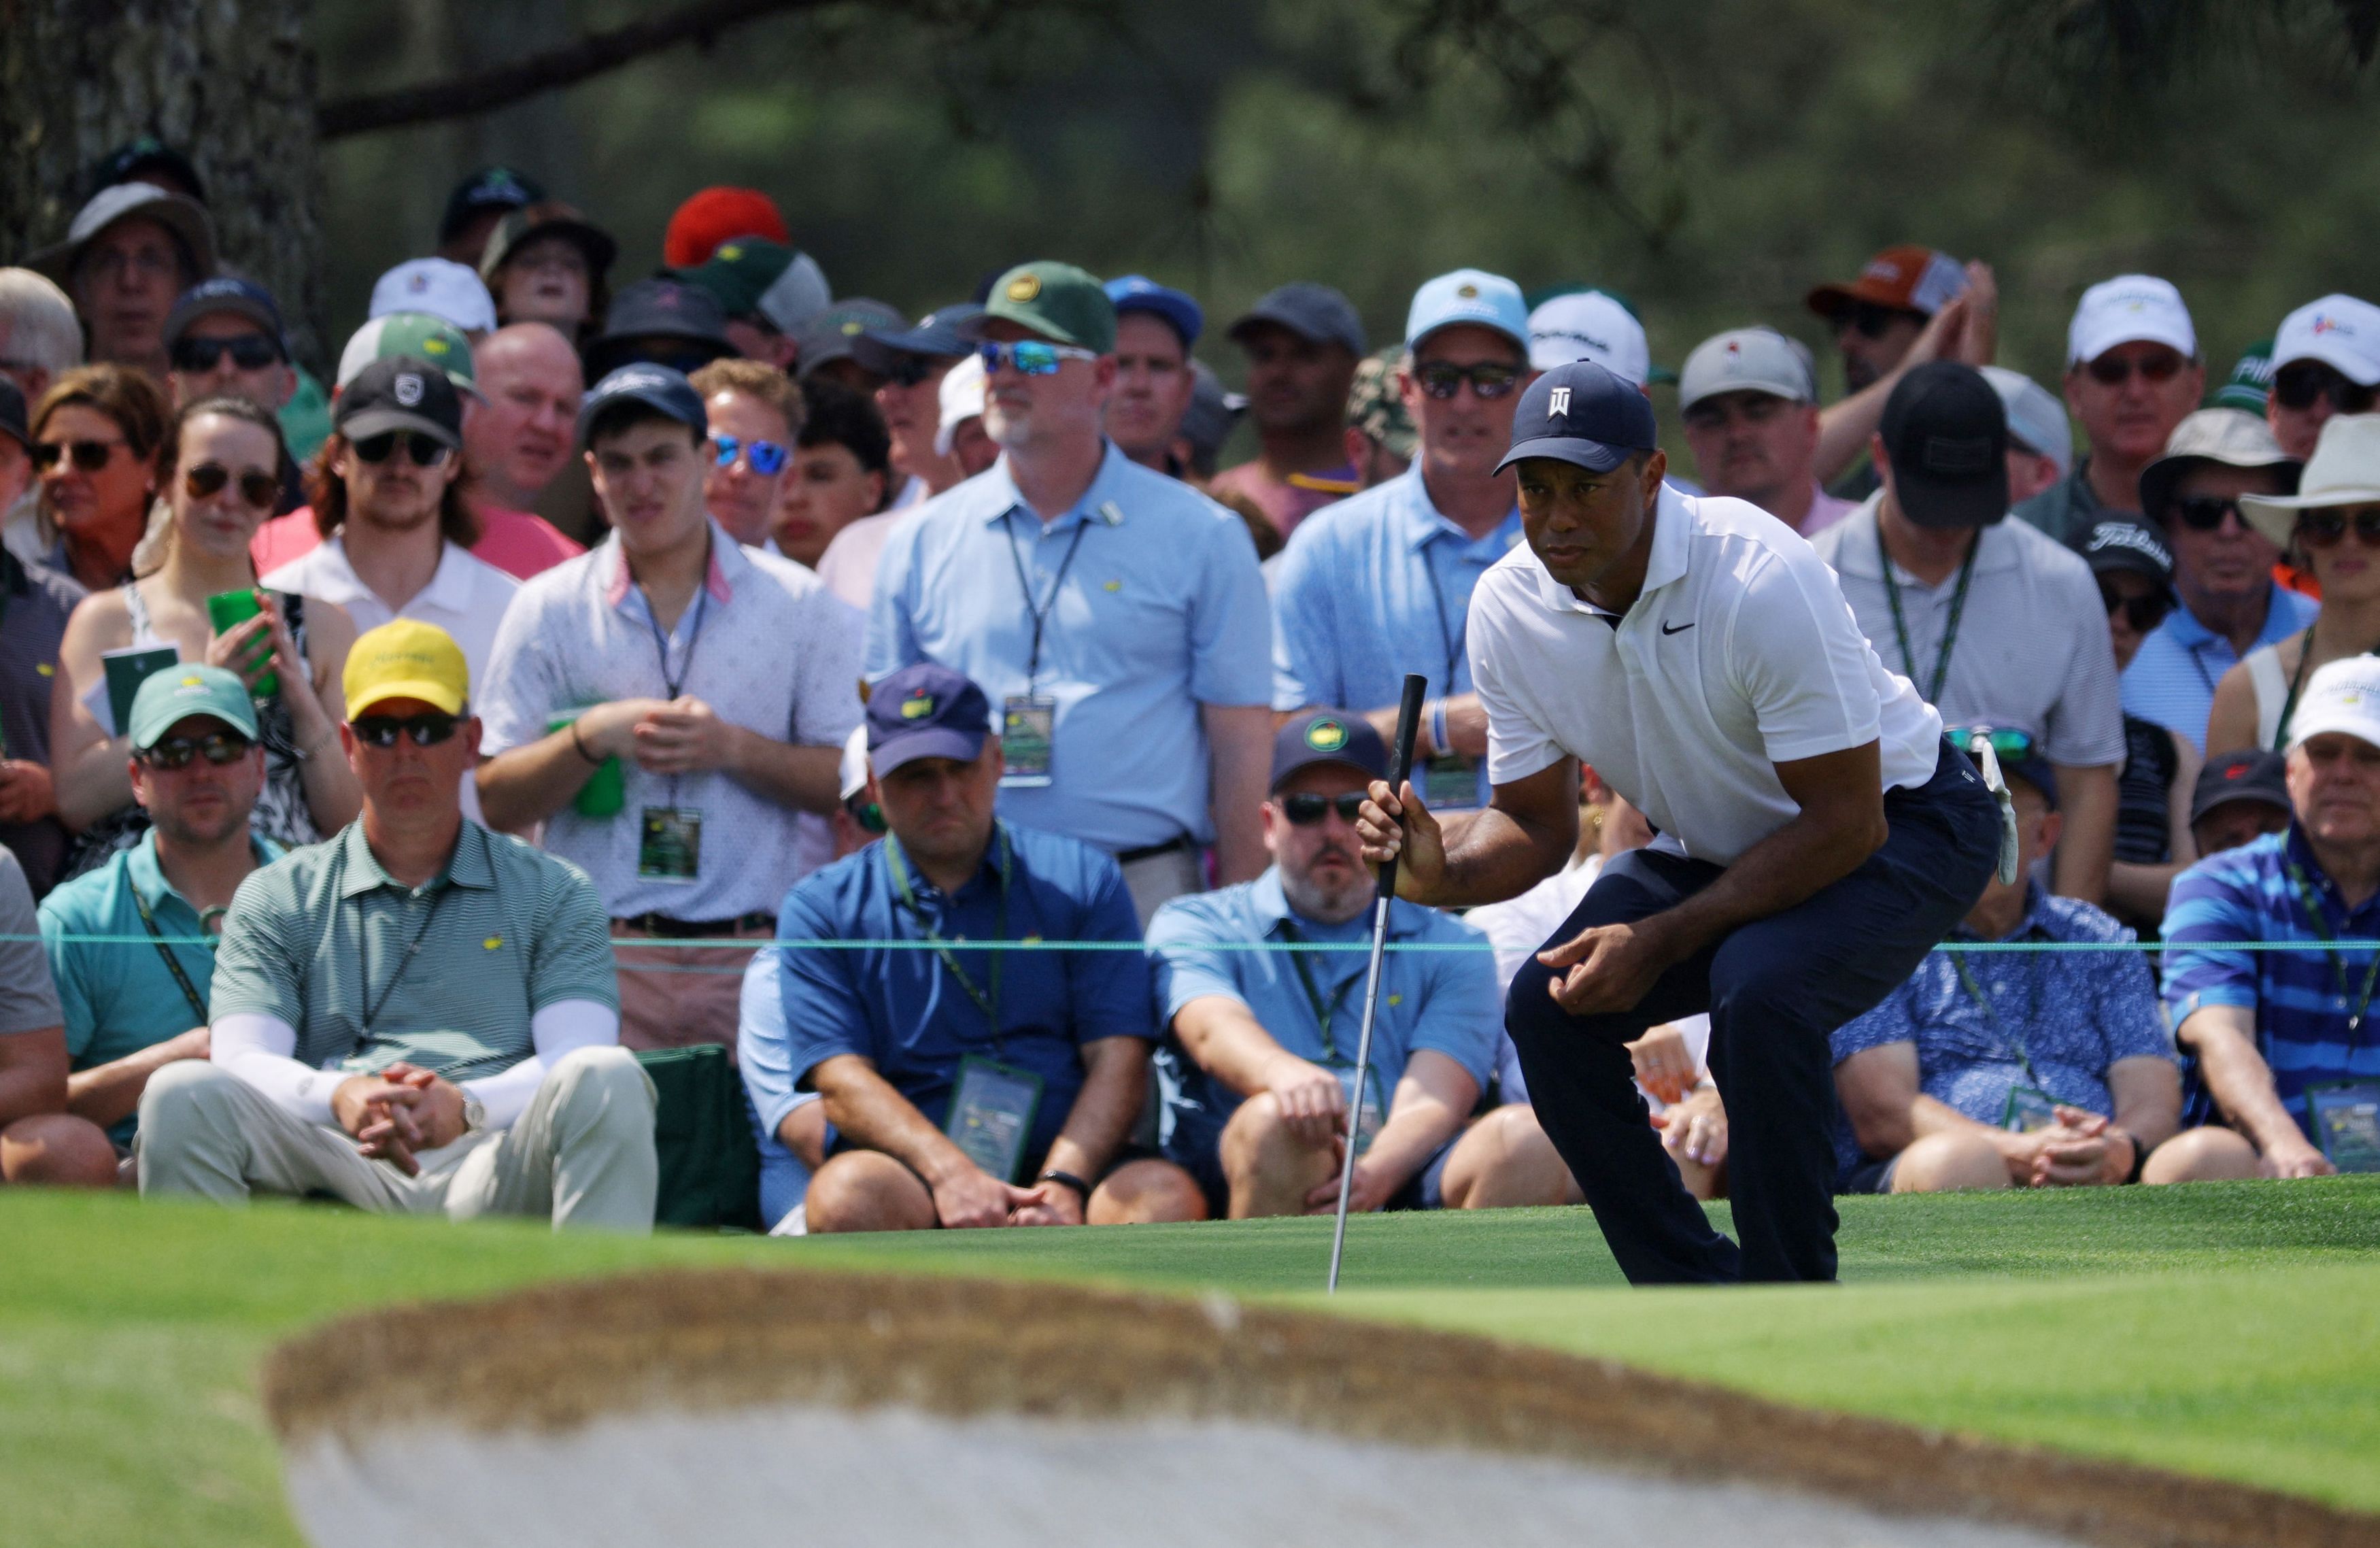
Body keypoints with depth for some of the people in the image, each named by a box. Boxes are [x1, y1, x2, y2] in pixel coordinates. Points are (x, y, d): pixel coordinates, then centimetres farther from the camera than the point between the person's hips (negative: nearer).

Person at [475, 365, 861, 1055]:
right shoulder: (548, 610, 11)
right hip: (607, 960, 0)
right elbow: (496, 801, 8)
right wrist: (593, 737, -8)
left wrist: (732, 749, -8)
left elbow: (854, 784, 5)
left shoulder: (798, 604, 9)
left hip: (757, 948, 0)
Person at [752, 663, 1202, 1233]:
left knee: (1165, 1193, -31)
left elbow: (1117, 1057, 5)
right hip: (913, 1176, -1)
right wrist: (951, 1172, -19)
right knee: (847, 1193, -35)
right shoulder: (824, 908, 12)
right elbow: (842, 1080, 0)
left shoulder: (1082, 881, 15)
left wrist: (1063, 1183, -14)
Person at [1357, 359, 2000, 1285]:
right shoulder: (1509, 608, -12)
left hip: (1899, 821, -7)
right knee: (1546, 1007, -15)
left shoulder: (1759, 578, -31)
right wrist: (1442, 870, -23)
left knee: (1758, 991, -34)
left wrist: (1662, 942, -29)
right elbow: (1538, 823, 0)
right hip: (1716, 848, 7)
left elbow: (1845, 821, -27)